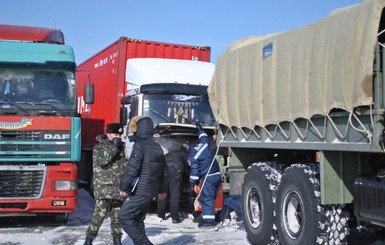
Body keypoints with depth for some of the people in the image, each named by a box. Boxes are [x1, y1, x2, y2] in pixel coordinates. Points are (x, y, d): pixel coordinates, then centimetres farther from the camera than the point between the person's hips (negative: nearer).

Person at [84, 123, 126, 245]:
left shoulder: (120, 148, 18)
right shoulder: (99, 147, 3)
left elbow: (124, 167, 23)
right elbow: (102, 160, -16)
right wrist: (113, 147, -13)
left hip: (118, 189, 5)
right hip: (103, 188, -5)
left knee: (117, 216, 8)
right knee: (99, 215, -14)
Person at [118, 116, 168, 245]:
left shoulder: (140, 145, -13)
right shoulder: (157, 147, 16)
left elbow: (132, 168, -20)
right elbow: (164, 170, 22)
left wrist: (123, 187, -11)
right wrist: (162, 189, 31)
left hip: (139, 191, -9)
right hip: (151, 191, 9)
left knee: (124, 217, -5)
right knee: (138, 219, 16)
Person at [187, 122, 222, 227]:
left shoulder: (191, 157, -6)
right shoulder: (204, 144, 11)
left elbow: (194, 171, -11)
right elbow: (204, 137, 34)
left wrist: (192, 184, -6)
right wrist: (200, 129, 50)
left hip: (208, 177, -8)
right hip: (217, 174, 8)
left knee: (206, 198, -6)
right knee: (211, 197, 15)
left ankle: (208, 220, -12)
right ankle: (209, 217, 20)